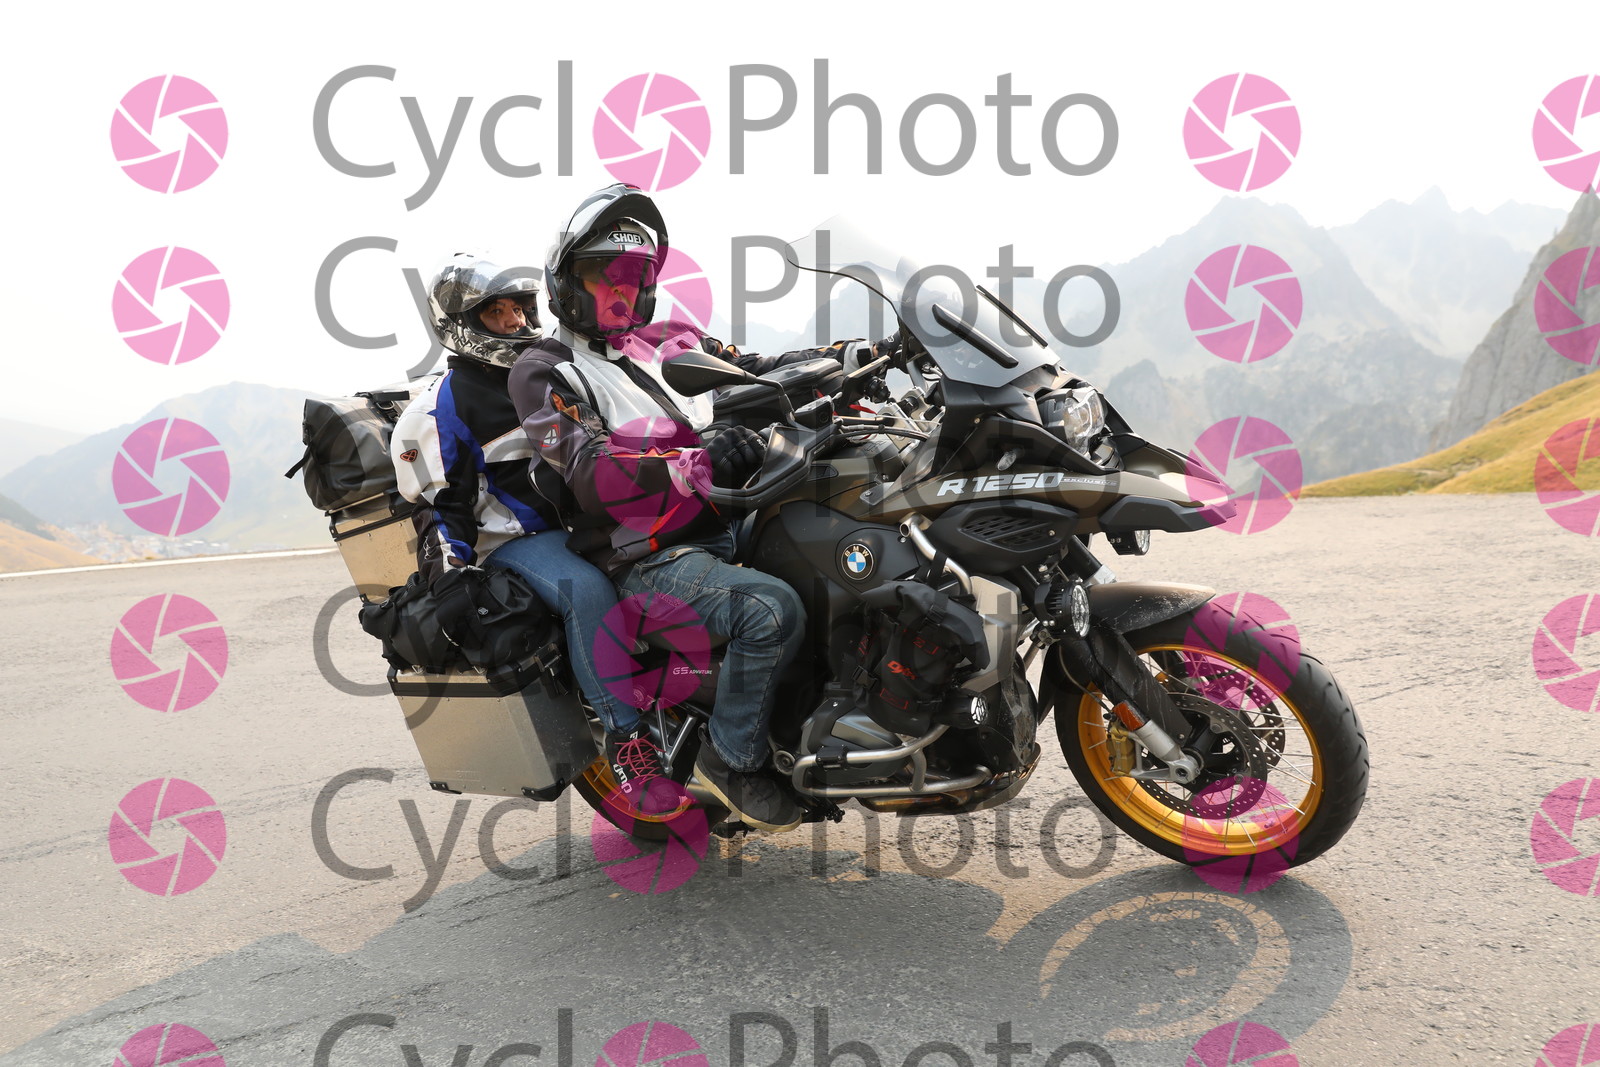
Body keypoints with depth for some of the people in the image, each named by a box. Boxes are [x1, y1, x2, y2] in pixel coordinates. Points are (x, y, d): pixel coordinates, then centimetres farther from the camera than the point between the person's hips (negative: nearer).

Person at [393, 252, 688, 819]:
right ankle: (625, 743, -34)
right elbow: (436, 506, -4)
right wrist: (449, 577, -17)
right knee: (587, 589, -38)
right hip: (515, 538, -6)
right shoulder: (438, 409, 0)